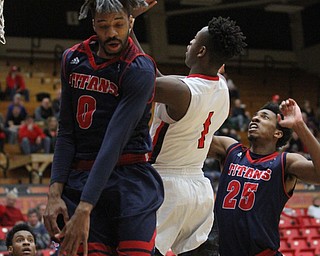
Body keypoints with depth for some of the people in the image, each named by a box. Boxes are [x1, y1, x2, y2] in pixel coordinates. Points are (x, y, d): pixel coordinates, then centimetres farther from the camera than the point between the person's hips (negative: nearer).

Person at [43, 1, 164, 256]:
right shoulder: (73, 59, 8)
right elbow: (66, 133, 10)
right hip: (79, 180, 4)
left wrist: (84, 210, -24)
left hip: (130, 181, -4)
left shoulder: (140, 70, -10)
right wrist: (55, 193, -3)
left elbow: (114, 142, -18)